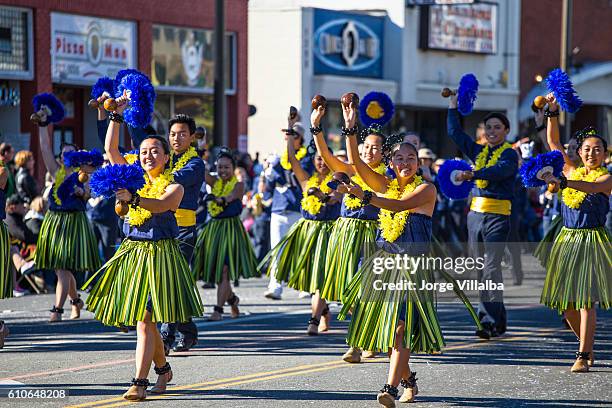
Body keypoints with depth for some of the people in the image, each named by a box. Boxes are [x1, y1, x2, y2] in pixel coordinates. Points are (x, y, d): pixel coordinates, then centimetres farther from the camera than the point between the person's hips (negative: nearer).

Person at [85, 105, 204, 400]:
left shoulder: (174, 187, -3)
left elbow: (162, 205, -25)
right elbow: (111, 149, 8)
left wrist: (134, 199, -41)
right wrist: (117, 116, 2)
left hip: (160, 253, -5)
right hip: (132, 252, 5)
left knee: (145, 320, -13)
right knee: (145, 320, 10)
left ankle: (139, 382, -15)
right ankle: (163, 369, 30)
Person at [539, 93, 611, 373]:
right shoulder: (572, 171, 12)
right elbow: (553, 142, 10)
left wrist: (563, 182, -38)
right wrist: (553, 114, -1)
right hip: (567, 238, 5)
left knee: (586, 300, -11)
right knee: (565, 302, 6)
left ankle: (583, 355, -9)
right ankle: (588, 346, 24)